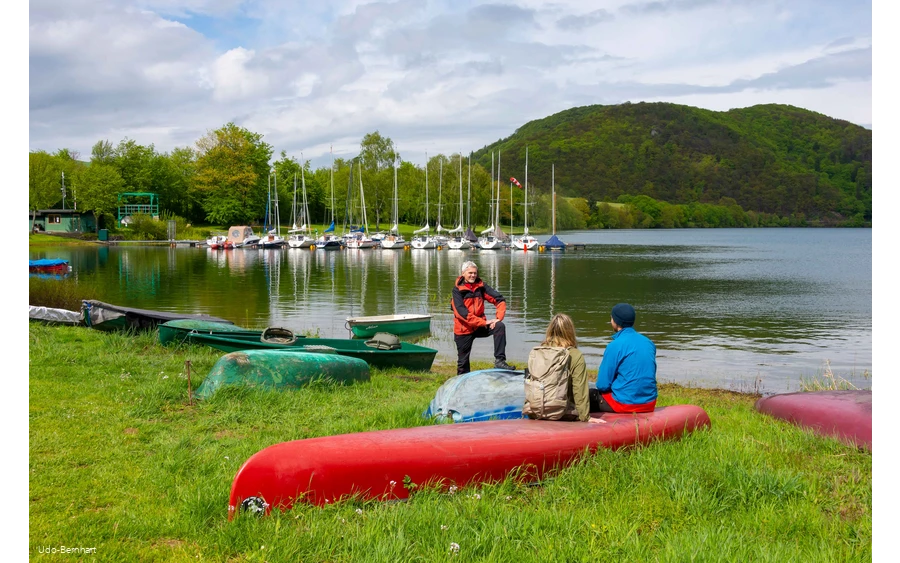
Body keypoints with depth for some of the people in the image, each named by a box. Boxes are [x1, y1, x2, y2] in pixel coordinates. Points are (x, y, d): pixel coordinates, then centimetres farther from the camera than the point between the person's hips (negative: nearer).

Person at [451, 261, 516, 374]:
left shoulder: (480, 286, 2)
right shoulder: (457, 289, -8)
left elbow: (499, 300, -2)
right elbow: (461, 312, -19)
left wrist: (498, 318, -19)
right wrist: (483, 322, -23)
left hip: (480, 326, 3)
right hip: (464, 329, -3)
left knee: (500, 326, -23)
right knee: (463, 361, 2)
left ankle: (499, 360, -24)